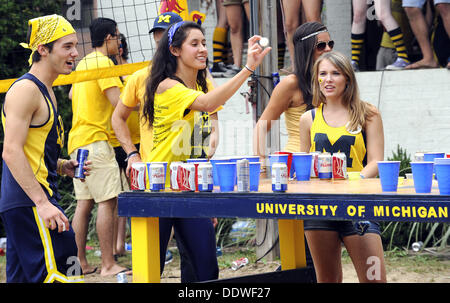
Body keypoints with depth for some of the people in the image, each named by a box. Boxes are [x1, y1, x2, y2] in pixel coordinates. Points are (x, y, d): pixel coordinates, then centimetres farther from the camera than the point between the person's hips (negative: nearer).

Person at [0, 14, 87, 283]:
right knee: (62, 274, -15)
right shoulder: (25, 90, -11)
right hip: (29, 202, -10)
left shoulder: (45, 92, 20)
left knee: (21, 277, 11)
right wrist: (43, 203, -25)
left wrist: (63, 166, 10)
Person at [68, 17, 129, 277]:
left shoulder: (84, 63, 18)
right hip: (95, 139, -10)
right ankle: (109, 265, -13)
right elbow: (118, 101, -18)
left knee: (85, 202, 9)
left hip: (78, 139, 10)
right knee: (108, 200, -10)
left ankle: (80, 262, 10)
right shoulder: (103, 62, -11)